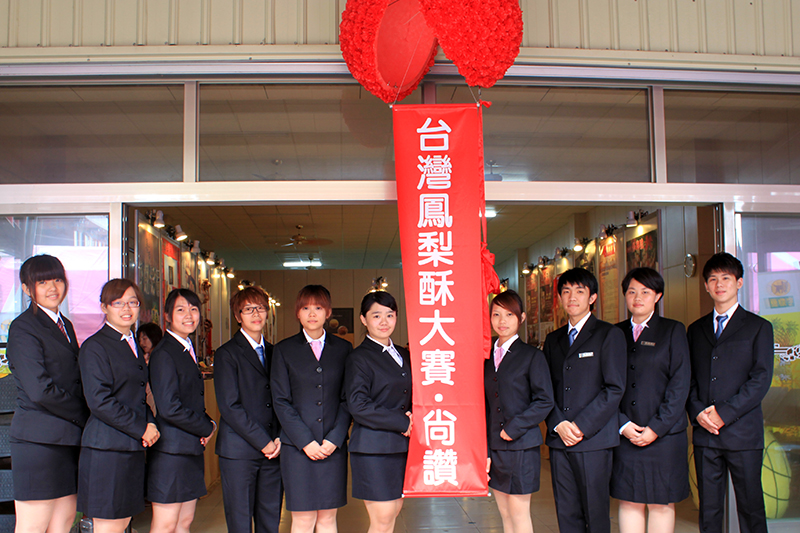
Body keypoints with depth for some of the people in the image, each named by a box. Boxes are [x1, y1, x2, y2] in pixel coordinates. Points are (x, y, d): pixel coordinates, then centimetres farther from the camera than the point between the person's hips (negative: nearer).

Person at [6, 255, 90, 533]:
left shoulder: (65, 325, 17)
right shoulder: (23, 328, -8)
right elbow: (41, 391, -17)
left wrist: (85, 418, 1)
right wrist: (85, 417, -9)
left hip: (70, 437, 8)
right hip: (39, 439, -8)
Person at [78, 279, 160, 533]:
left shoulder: (133, 347, 18)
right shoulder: (94, 347, -8)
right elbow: (99, 401, -16)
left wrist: (150, 422, 2)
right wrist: (142, 428, -14)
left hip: (134, 446, 8)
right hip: (107, 449, -8)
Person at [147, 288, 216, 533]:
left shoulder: (188, 350, 16)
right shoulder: (163, 354, -13)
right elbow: (170, 408, -21)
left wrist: (208, 423, 3)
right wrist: (207, 428, -10)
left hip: (192, 449, 9)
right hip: (171, 450, -9)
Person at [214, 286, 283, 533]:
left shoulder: (273, 352, 15)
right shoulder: (227, 353, -2)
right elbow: (229, 407, -9)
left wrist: (280, 439, -3)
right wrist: (263, 442, -11)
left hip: (273, 450, 5)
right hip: (239, 451, -5)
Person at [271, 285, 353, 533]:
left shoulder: (343, 348, 8)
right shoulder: (284, 350, 5)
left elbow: (347, 399, 6)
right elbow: (281, 401, 0)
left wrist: (335, 438, -7)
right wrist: (305, 441, -9)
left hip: (333, 446, 2)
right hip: (297, 447, -1)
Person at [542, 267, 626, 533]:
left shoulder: (609, 334, 1)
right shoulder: (553, 340, 17)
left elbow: (615, 389, -7)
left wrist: (581, 426, -12)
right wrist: (558, 424, -4)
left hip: (593, 439, -4)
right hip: (559, 440, 5)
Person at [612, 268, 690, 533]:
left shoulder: (673, 330, 4)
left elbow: (680, 385, -3)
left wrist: (656, 428, -9)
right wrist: (622, 424, -6)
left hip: (663, 434, -2)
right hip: (624, 434, 2)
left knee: (661, 503, 3)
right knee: (629, 501, 4)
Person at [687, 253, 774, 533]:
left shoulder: (758, 327, 4)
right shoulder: (696, 329, 16)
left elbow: (761, 379, -5)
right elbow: (687, 378, 12)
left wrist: (725, 413, -13)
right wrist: (697, 412, -6)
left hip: (743, 433, -3)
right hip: (704, 432, 3)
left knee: (750, 506, 2)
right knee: (708, 509, 6)